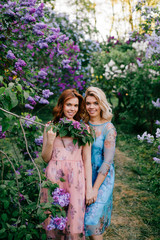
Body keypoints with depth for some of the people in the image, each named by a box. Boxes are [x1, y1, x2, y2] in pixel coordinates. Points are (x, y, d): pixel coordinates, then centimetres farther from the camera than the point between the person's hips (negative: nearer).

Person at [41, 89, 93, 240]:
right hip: (54, 177, 1)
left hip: (76, 178, -1)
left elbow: (87, 160, 3)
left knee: (75, 221, 0)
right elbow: (45, 158, 8)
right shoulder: (50, 127, 7)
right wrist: (50, 141, -9)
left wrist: (89, 188, 0)